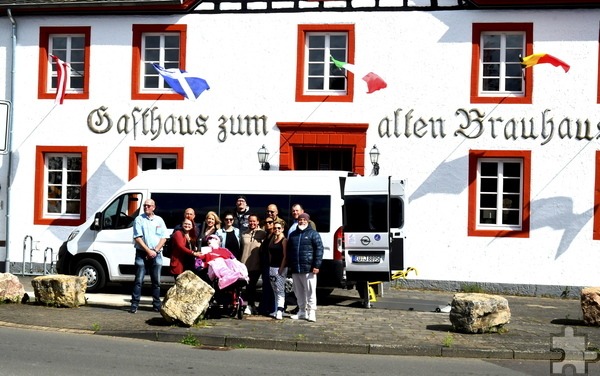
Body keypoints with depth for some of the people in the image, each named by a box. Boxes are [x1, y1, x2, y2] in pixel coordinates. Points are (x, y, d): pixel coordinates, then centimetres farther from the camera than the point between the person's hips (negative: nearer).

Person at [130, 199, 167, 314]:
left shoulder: (159, 220, 11)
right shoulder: (139, 219, 1)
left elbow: (163, 237, 6)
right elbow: (137, 237, -6)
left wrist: (155, 250, -7)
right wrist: (148, 250, -13)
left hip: (156, 254, 3)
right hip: (142, 253, -3)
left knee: (156, 281, 6)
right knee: (139, 280, -5)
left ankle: (157, 304, 12)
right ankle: (134, 304, -4)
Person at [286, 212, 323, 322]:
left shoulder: (313, 234, 0)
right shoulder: (293, 235, 18)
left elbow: (319, 249, -6)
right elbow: (289, 251, 23)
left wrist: (316, 266, -13)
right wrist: (289, 265, 16)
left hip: (308, 269, -6)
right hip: (295, 269, 6)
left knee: (310, 291, -7)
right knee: (298, 292, 11)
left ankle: (311, 312, -6)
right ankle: (302, 311, 20)